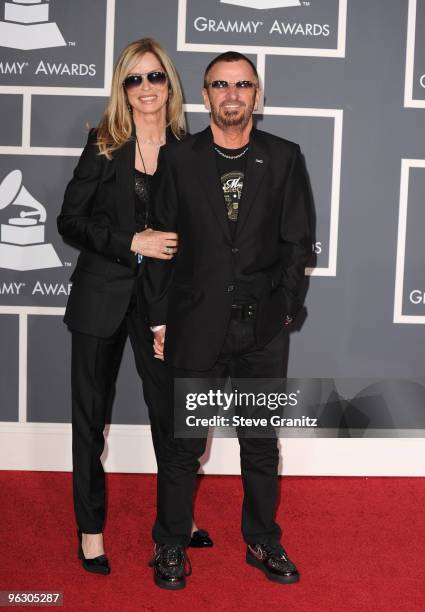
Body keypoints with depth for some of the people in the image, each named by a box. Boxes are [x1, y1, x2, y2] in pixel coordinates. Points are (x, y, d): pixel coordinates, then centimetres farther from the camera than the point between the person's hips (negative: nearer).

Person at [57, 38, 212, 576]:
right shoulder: (104, 145, -4)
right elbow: (70, 221, -6)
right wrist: (132, 242, -18)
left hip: (161, 296, 1)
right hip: (102, 295, -1)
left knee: (169, 407, 10)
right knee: (91, 415, 8)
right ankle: (90, 527, 25)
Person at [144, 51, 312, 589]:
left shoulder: (284, 158, 4)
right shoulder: (177, 158, 2)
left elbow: (297, 242, 5)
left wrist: (284, 310, 0)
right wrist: (159, 319, 0)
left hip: (263, 326, 1)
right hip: (196, 323, -1)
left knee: (261, 442, 13)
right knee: (184, 442, 7)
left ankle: (263, 542, 30)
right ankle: (171, 545, 24)